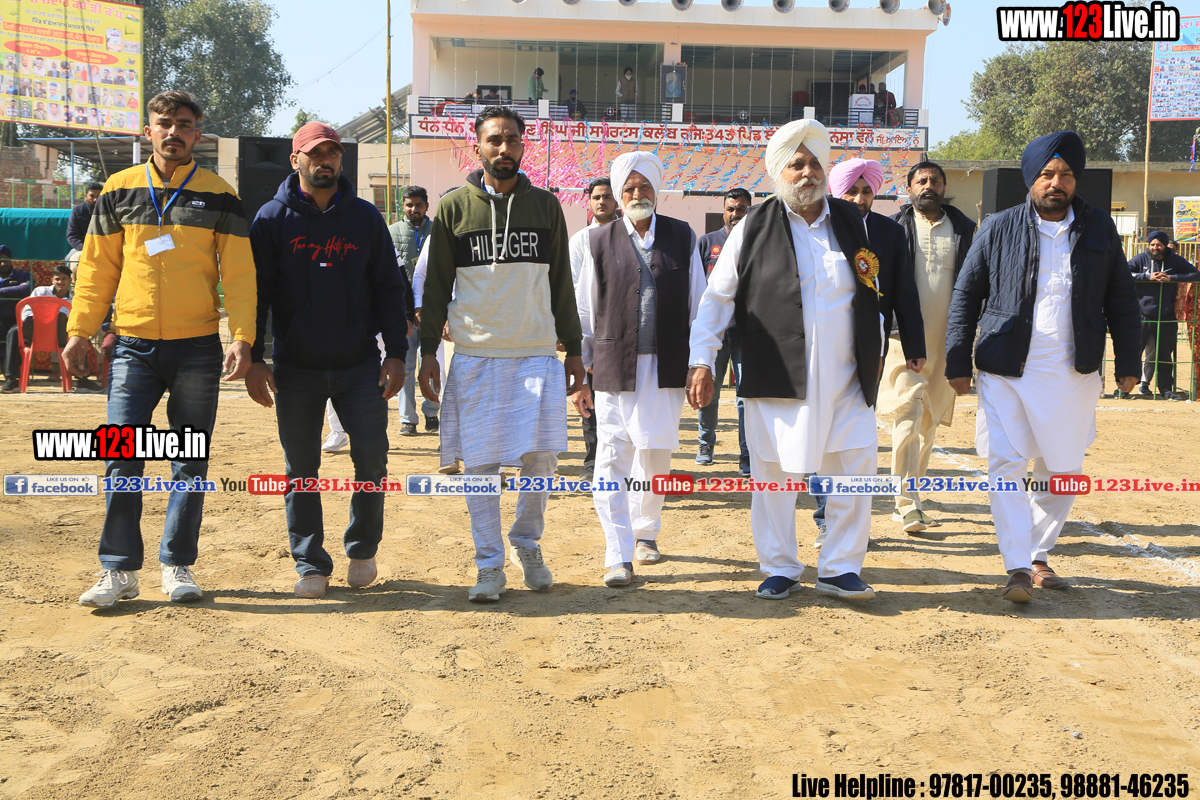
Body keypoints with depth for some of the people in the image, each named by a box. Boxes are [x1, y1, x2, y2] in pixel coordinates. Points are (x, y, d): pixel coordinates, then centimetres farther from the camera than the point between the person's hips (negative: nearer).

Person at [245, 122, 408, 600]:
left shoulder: (366, 217, 7)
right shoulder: (272, 218, 3)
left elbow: (388, 288, 7)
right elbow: (255, 291, 2)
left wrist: (396, 354, -1)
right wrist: (253, 359, -6)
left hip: (360, 365, 1)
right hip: (295, 369, -1)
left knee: (371, 458, 0)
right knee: (301, 470, 5)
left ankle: (363, 550, 21)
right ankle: (311, 564, 17)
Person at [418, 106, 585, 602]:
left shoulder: (545, 206, 9)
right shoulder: (454, 207, 5)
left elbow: (561, 283, 12)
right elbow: (436, 285, 7)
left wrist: (574, 349, 10)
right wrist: (428, 351, 1)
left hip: (537, 353, 1)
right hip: (475, 356, -1)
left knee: (541, 456, -4)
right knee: (479, 463, 1)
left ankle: (528, 544, 21)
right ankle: (489, 566, 13)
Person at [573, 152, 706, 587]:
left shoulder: (683, 237, 8)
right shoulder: (600, 241, 4)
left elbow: (698, 306, 10)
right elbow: (584, 312, 6)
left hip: (665, 367, 1)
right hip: (614, 366, -1)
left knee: (655, 456, 10)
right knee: (612, 458, -5)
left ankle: (645, 532, 33)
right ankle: (619, 557, 0)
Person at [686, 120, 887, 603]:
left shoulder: (852, 223, 11)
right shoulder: (754, 228, 1)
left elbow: (872, 292, 22)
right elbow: (717, 297, 3)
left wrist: (875, 351, 20)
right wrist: (701, 361, -2)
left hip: (844, 381, 3)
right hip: (775, 380, -2)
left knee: (855, 474, 1)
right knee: (775, 476, 5)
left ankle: (839, 568, 15)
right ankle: (779, 570, 20)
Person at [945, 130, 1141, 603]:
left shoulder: (1099, 228, 8)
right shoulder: (999, 229, 1)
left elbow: (1120, 298, 12)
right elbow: (966, 296, 3)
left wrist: (1128, 361, 8)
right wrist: (958, 362, -2)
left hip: (1073, 374, 3)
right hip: (1006, 371, -2)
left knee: (1062, 472, 9)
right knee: (1006, 466, -9)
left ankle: (1039, 556, 26)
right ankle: (1018, 569, -4)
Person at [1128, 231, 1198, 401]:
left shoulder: (1175, 261, 6)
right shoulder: (1141, 259, 1)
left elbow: (1195, 275, 0)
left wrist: (1172, 278, -13)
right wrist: (1148, 276, -18)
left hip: (1166, 318, 2)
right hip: (1142, 315, -2)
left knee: (1165, 355, 9)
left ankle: (1166, 388, 18)